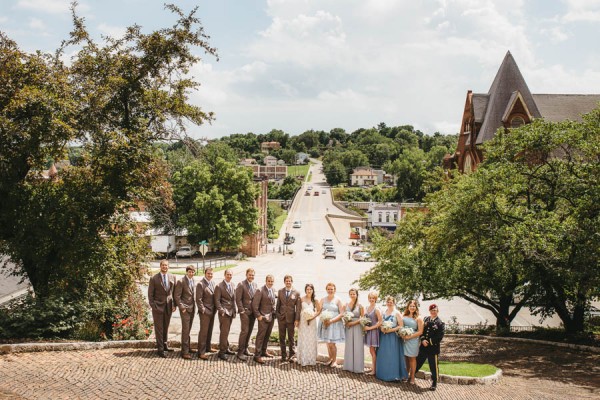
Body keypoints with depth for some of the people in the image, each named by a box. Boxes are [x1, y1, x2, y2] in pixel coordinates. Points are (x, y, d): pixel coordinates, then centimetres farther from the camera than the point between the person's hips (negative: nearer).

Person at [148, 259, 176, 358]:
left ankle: (164, 345, 29)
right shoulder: (154, 279, -5)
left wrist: (174, 305, 2)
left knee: (166, 327, 14)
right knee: (159, 329, 0)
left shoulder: (172, 277, 4)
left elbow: (174, 292, 8)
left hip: (168, 307, 4)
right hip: (158, 307, -3)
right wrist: (153, 306, -9)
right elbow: (150, 294, -3)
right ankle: (160, 349, 4)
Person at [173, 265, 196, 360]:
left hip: (192, 308, 7)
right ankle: (185, 352, -4)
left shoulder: (193, 280, 10)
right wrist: (182, 307, -15)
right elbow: (177, 296, -12)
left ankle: (186, 347, 25)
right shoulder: (181, 282, -12)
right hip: (185, 308, -7)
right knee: (185, 330, -7)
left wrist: (194, 305, 11)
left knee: (188, 329, 14)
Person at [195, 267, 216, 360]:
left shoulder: (213, 283, 10)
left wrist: (215, 309, 11)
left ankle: (207, 348, 30)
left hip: (212, 311, 7)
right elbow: (198, 299, -14)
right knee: (203, 331, -5)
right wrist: (203, 310, -15)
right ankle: (201, 352, -1)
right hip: (205, 312, -7)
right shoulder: (201, 284, -13)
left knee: (209, 331, 16)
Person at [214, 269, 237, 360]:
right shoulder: (219, 286, -9)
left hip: (231, 312, 6)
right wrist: (221, 310, -18)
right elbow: (217, 300, -10)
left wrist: (235, 308, 11)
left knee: (226, 331, 16)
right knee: (224, 332, -7)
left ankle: (226, 349, 25)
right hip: (224, 312, -6)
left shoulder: (232, 285, 11)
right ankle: (221, 352, -2)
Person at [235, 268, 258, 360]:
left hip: (253, 312, 6)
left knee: (249, 331, 10)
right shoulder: (241, 285, -7)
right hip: (245, 312, -6)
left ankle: (245, 349, 22)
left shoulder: (255, 285, 12)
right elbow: (238, 299, -9)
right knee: (244, 331, -9)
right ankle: (240, 352, -4)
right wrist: (242, 310, -14)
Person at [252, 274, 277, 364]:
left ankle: (263, 351, 29)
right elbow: (255, 304, -15)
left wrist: (274, 312, 12)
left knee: (267, 335, 16)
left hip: (271, 317, 7)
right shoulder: (261, 291, -14)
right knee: (261, 336, -6)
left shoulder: (273, 290, 10)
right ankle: (257, 355, -3)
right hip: (263, 317, -7)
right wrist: (258, 315, -16)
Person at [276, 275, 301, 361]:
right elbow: (278, 304, 8)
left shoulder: (296, 293, -3)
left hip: (291, 318, -2)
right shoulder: (280, 291, 5)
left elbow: (298, 307, -4)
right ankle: (283, 355, 16)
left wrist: (297, 319, -9)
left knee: (291, 337, 5)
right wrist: (277, 314, 3)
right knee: (282, 337, 8)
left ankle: (292, 354, 15)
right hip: (281, 317, 2)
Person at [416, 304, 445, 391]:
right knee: (417, 363, 15)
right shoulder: (425, 319, 8)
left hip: (433, 348, -4)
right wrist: (423, 340, -9)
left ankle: (434, 383, 15)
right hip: (423, 347, 4)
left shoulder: (440, 323, -7)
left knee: (433, 366, 3)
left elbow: (439, 337, -12)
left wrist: (429, 342, -15)